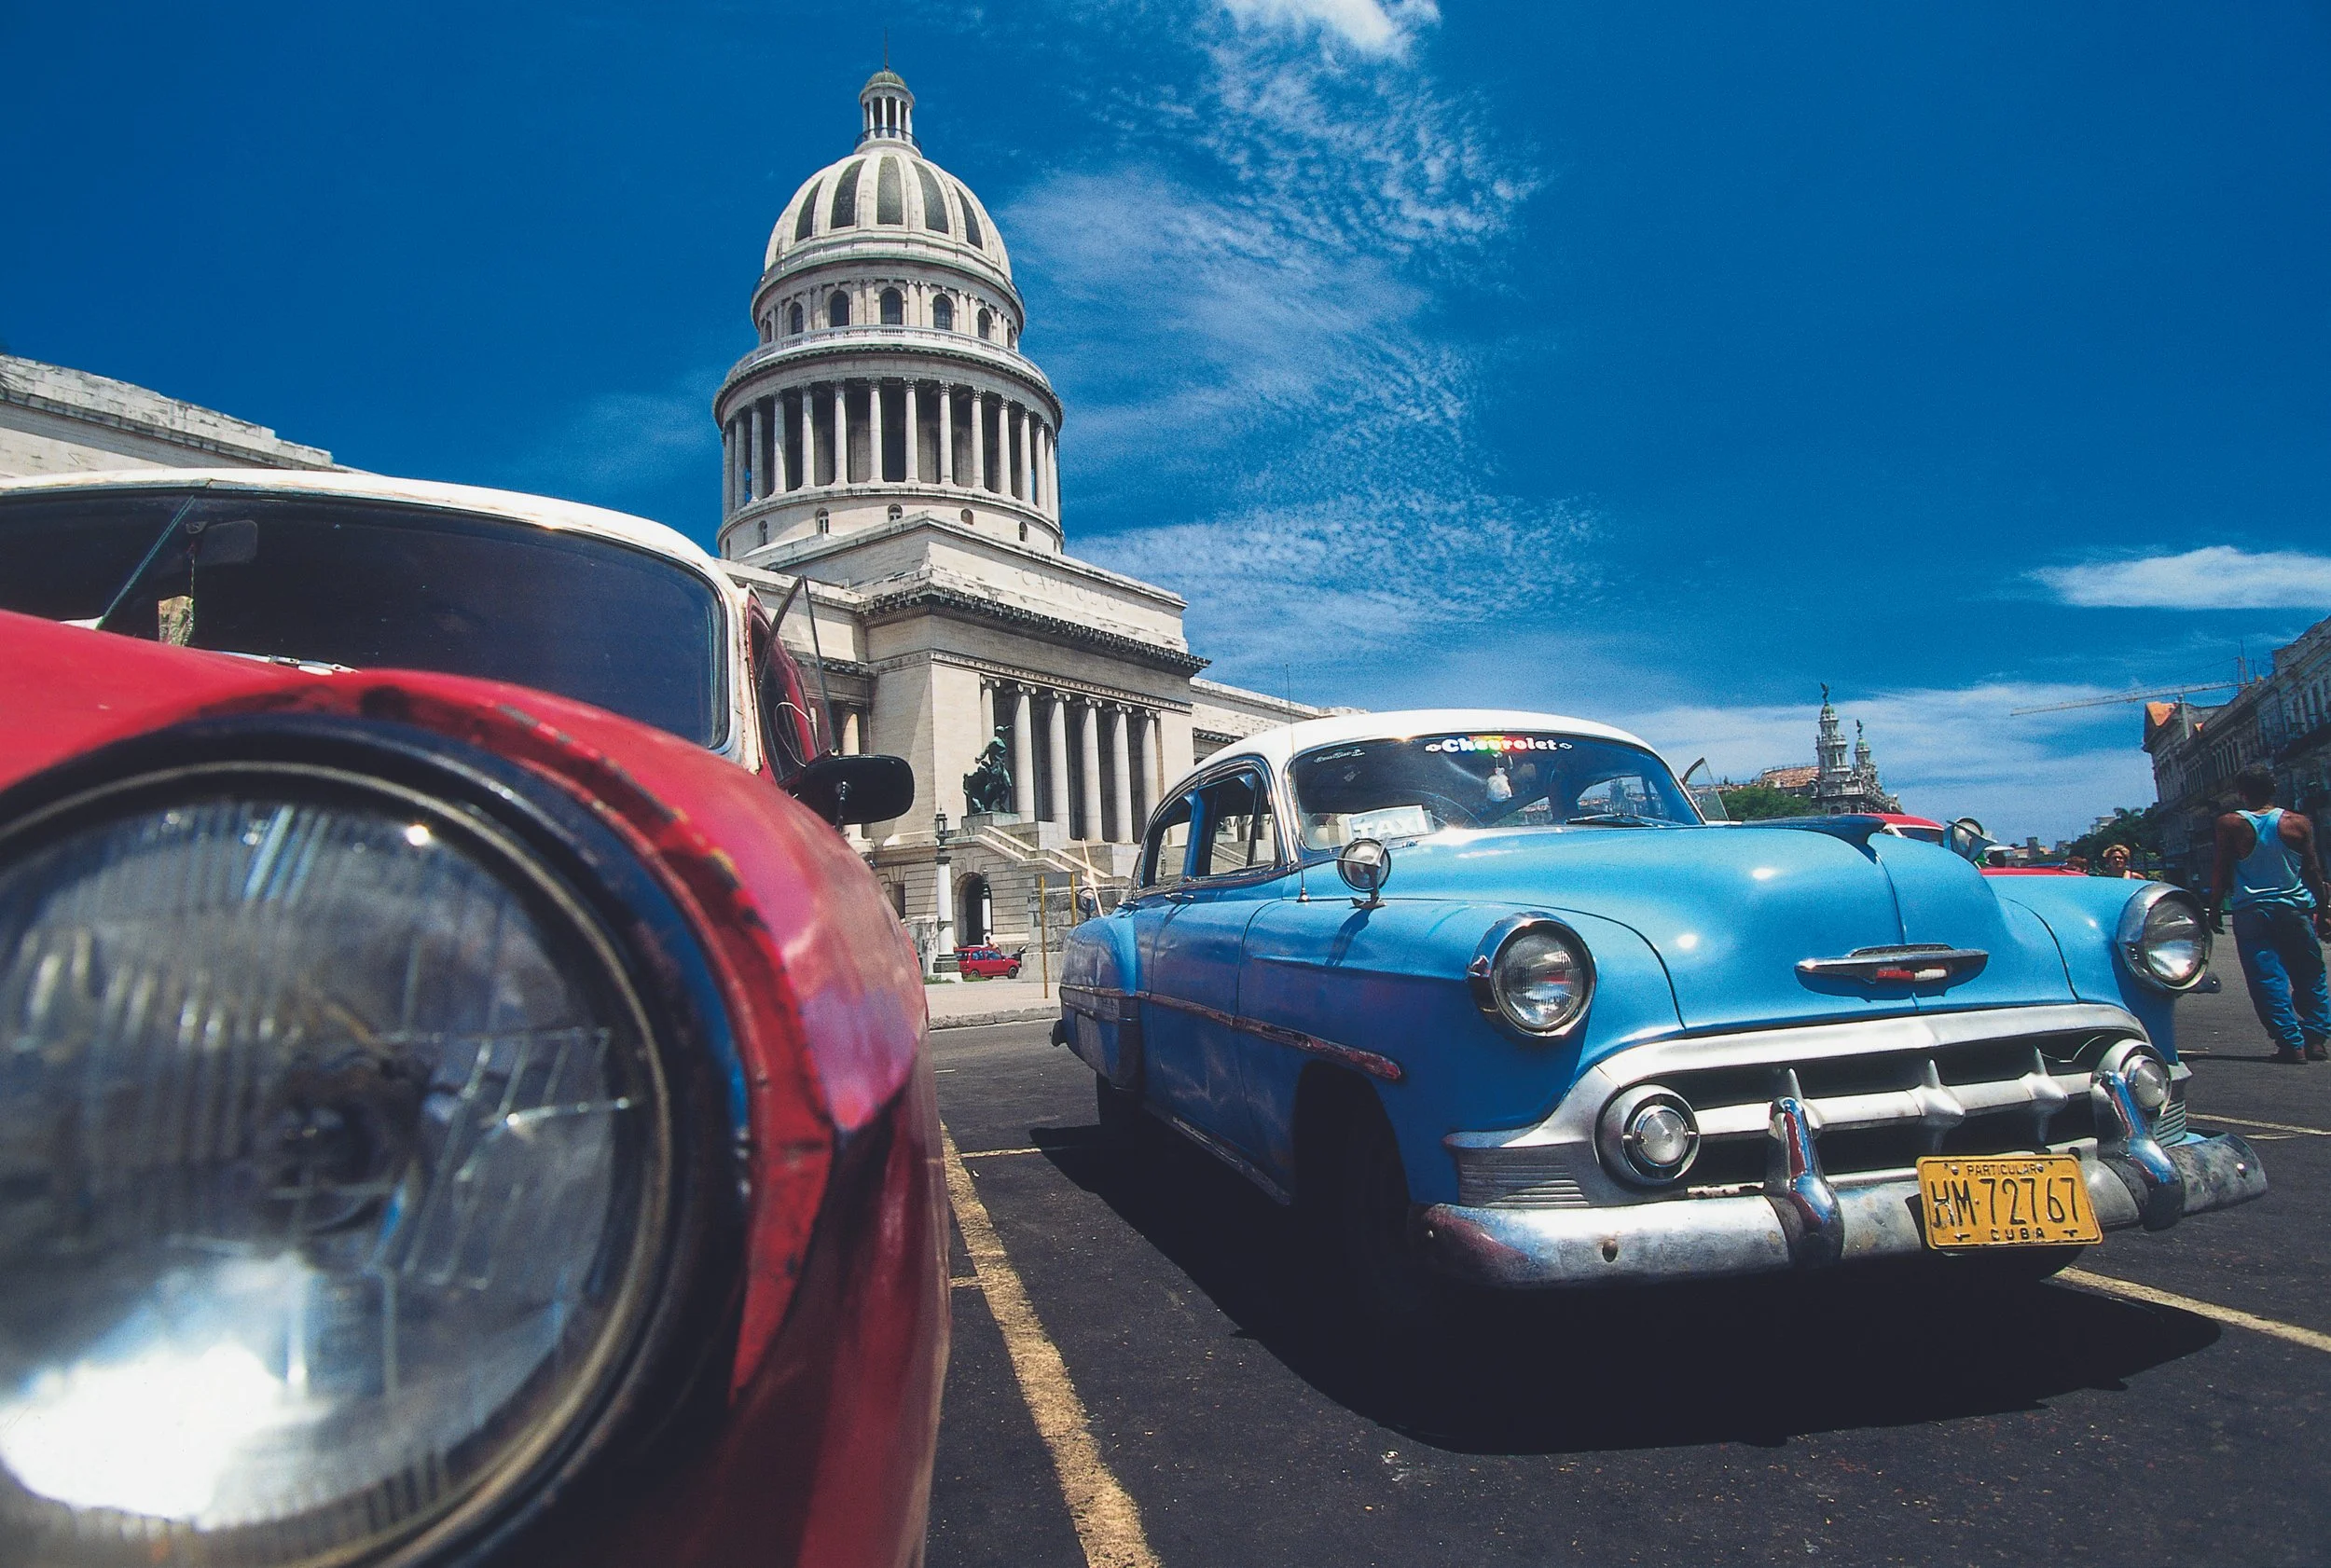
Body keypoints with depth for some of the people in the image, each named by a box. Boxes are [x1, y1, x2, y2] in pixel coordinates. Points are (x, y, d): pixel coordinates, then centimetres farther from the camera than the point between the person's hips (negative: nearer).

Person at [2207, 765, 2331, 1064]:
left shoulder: (2230, 824, -7)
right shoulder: (2297, 823, -1)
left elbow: (2221, 871, -5)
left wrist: (2214, 909, 4)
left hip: (2251, 912, -2)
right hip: (2295, 909, 2)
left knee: (2267, 978, 0)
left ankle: (2291, 1042, -4)